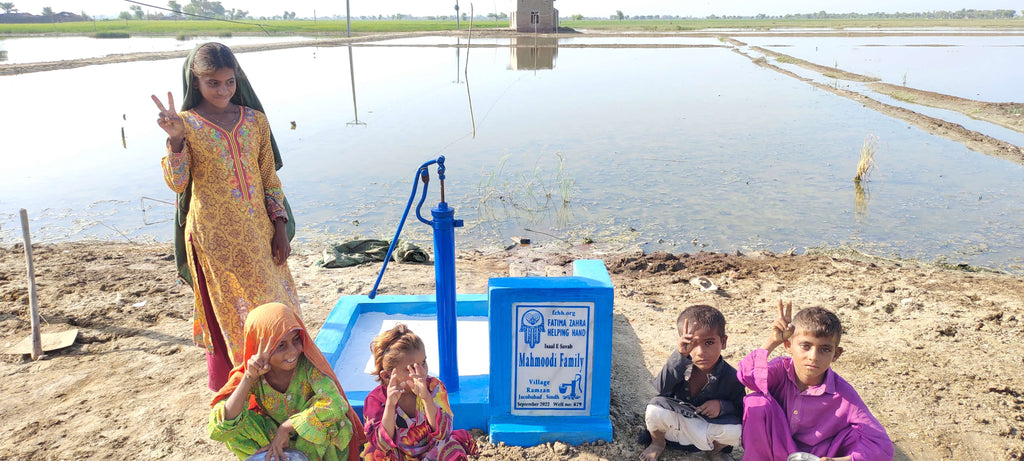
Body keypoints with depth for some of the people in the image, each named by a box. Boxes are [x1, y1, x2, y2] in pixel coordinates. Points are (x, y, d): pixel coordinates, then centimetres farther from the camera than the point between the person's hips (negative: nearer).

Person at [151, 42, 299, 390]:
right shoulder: (186, 124, -5)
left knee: (272, 306, 11)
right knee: (227, 313, 7)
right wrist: (176, 139, -28)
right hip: (215, 237, -3)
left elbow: (270, 178, 7)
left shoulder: (254, 119, 4)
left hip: (258, 231, 3)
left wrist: (280, 228, 3)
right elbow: (177, 183, -14)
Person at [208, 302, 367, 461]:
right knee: (235, 426, -22)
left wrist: (285, 428, -31)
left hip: (314, 443, -2)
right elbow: (217, 431, -30)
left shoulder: (308, 362, -24)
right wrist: (249, 377, -37)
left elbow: (335, 404, -37)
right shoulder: (247, 376, -19)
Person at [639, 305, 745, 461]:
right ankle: (658, 444, 6)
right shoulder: (681, 364, -19)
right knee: (656, 407, -29)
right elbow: (662, 388, -37)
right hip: (675, 424, 0)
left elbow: (741, 409, -4)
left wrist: (722, 406, -27)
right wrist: (680, 354, -47)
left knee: (735, 430, -27)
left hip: (708, 431, 1)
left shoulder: (731, 377, -17)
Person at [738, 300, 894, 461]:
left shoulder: (844, 395, -17)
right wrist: (772, 341, -33)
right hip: (776, 448, 1)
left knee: (857, 432, -25)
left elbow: (882, 447, -18)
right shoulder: (782, 369, -14)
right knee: (756, 402, -24)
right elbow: (748, 376, -37)